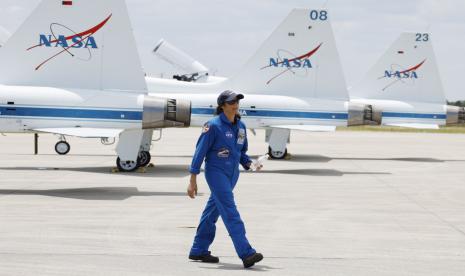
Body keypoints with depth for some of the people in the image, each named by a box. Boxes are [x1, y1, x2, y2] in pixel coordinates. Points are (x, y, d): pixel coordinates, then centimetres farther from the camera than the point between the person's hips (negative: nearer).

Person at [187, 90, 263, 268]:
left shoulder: (240, 126, 8)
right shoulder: (213, 126, -12)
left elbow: (242, 152, 17)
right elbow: (200, 152, -10)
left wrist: (249, 164, -5)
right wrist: (193, 181, -11)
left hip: (232, 174, 7)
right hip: (216, 172, -7)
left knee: (212, 212, 15)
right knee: (230, 213, -14)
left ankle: (198, 251, 26)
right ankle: (246, 254, -21)